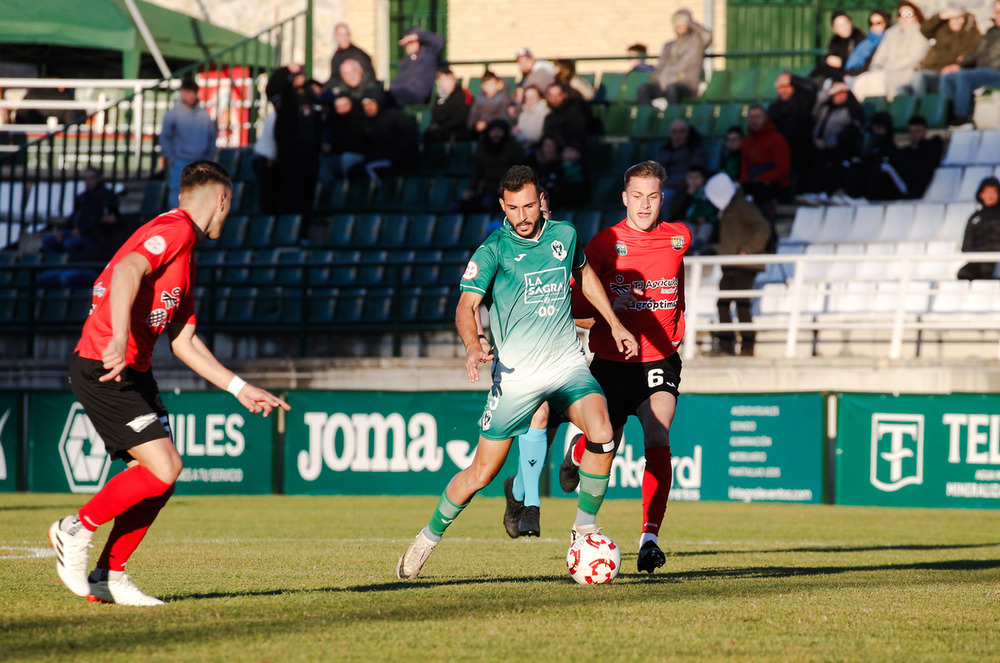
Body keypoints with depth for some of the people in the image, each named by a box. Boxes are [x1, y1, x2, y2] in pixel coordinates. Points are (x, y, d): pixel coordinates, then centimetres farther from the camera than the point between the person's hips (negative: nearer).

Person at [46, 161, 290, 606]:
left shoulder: (185, 254, 23)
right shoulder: (175, 229, -8)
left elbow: (184, 342, 25)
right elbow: (127, 270, -27)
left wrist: (240, 389, 23)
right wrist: (119, 337, -39)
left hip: (132, 373, 10)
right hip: (104, 369, -10)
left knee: (161, 476, 5)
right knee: (163, 468, -16)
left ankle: (108, 576, 10)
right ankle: (77, 528, 0)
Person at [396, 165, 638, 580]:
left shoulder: (564, 235, 4)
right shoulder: (493, 250, -9)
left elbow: (583, 274, 26)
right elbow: (467, 305, -17)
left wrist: (614, 324, 22)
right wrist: (473, 346, -37)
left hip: (566, 362, 3)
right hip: (515, 374, -3)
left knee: (601, 433, -24)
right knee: (482, 472, 0)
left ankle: (585, 526, -7)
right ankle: (428, 539, 22)